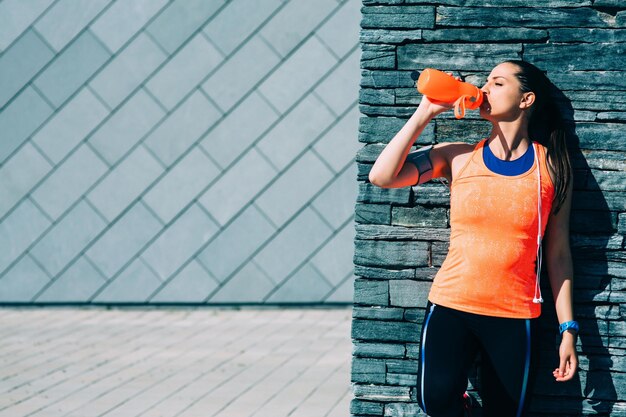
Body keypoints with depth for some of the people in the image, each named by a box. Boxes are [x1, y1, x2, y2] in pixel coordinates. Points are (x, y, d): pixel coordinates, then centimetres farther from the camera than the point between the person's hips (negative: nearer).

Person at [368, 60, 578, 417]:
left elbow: (559, 253, 5)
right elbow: (382, 176, -7)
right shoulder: (458, 157, 4)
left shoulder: (552, 166, 3)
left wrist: (568, 329, 2)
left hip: (516, 316, 1)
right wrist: (427, 111, -5)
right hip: (451, 306, 0)